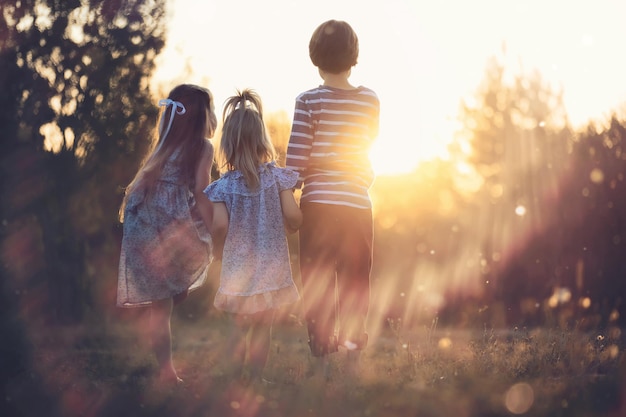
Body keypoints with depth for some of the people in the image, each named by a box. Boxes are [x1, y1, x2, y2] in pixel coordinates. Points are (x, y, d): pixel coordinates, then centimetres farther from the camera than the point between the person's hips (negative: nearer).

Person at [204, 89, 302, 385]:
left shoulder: (224, 186, -8)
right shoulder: (277, 177, -5)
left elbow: (220, 225, -17)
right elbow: (293, 217, -11)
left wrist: (218, 250, 2)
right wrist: (289, 226, 12)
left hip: (238, 269, 0)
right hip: (271, 268, 0)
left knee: (241, 327, 14)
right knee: (263, 328, 12)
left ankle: (240, 377, 18)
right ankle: (256, 375, 18)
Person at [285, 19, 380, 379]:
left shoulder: (310, 100, -7)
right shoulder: (370, 101, 2)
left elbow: (296, 158, -9)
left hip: (319, 204, -2)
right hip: (358, 204, 2)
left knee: (318, 286, 5)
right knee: (355, 285, 12)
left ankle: (322, 362, 5)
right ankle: (353, 358, 12)